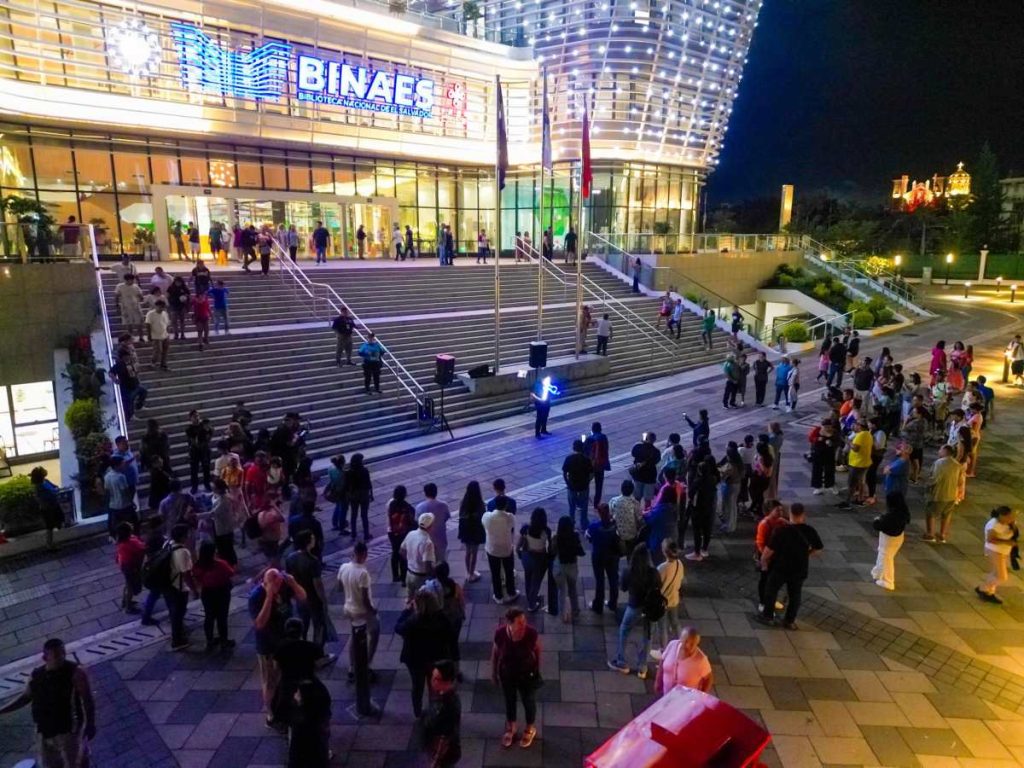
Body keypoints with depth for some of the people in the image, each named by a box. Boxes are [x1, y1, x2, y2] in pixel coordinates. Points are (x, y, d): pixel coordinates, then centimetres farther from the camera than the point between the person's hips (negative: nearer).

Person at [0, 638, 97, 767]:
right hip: (46, 732, 6)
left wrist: (90, 725, -18)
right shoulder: (36, 675, 0)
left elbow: (88, 700, -15)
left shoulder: (75, 673, -16)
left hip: (70, 730, -6)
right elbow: (25, 698, 17)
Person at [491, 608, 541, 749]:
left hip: (527, 674, -1)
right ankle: (511, 727, 56)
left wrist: (537, 671, 1)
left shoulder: (531, 633, -32)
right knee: (509, 700, 26)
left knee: (528, 701, 23)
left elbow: (537, 651, -11)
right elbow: (495, 652, -10)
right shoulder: (500, 634, -30)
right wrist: (493, 673, 3)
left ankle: (530, 729, 53)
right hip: (507, 674, 1)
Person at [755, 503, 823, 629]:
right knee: (795, 596, 20)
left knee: (771, 591, 18)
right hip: (799, 570, 3)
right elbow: (819, 548, 6)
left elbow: (769, 550, -19)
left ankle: (767, 616, 30)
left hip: (780, 568, -3)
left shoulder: (782, 530, -22)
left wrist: (763, 562, -1)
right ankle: (790, 621, 31)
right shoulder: (810, 531, -11)